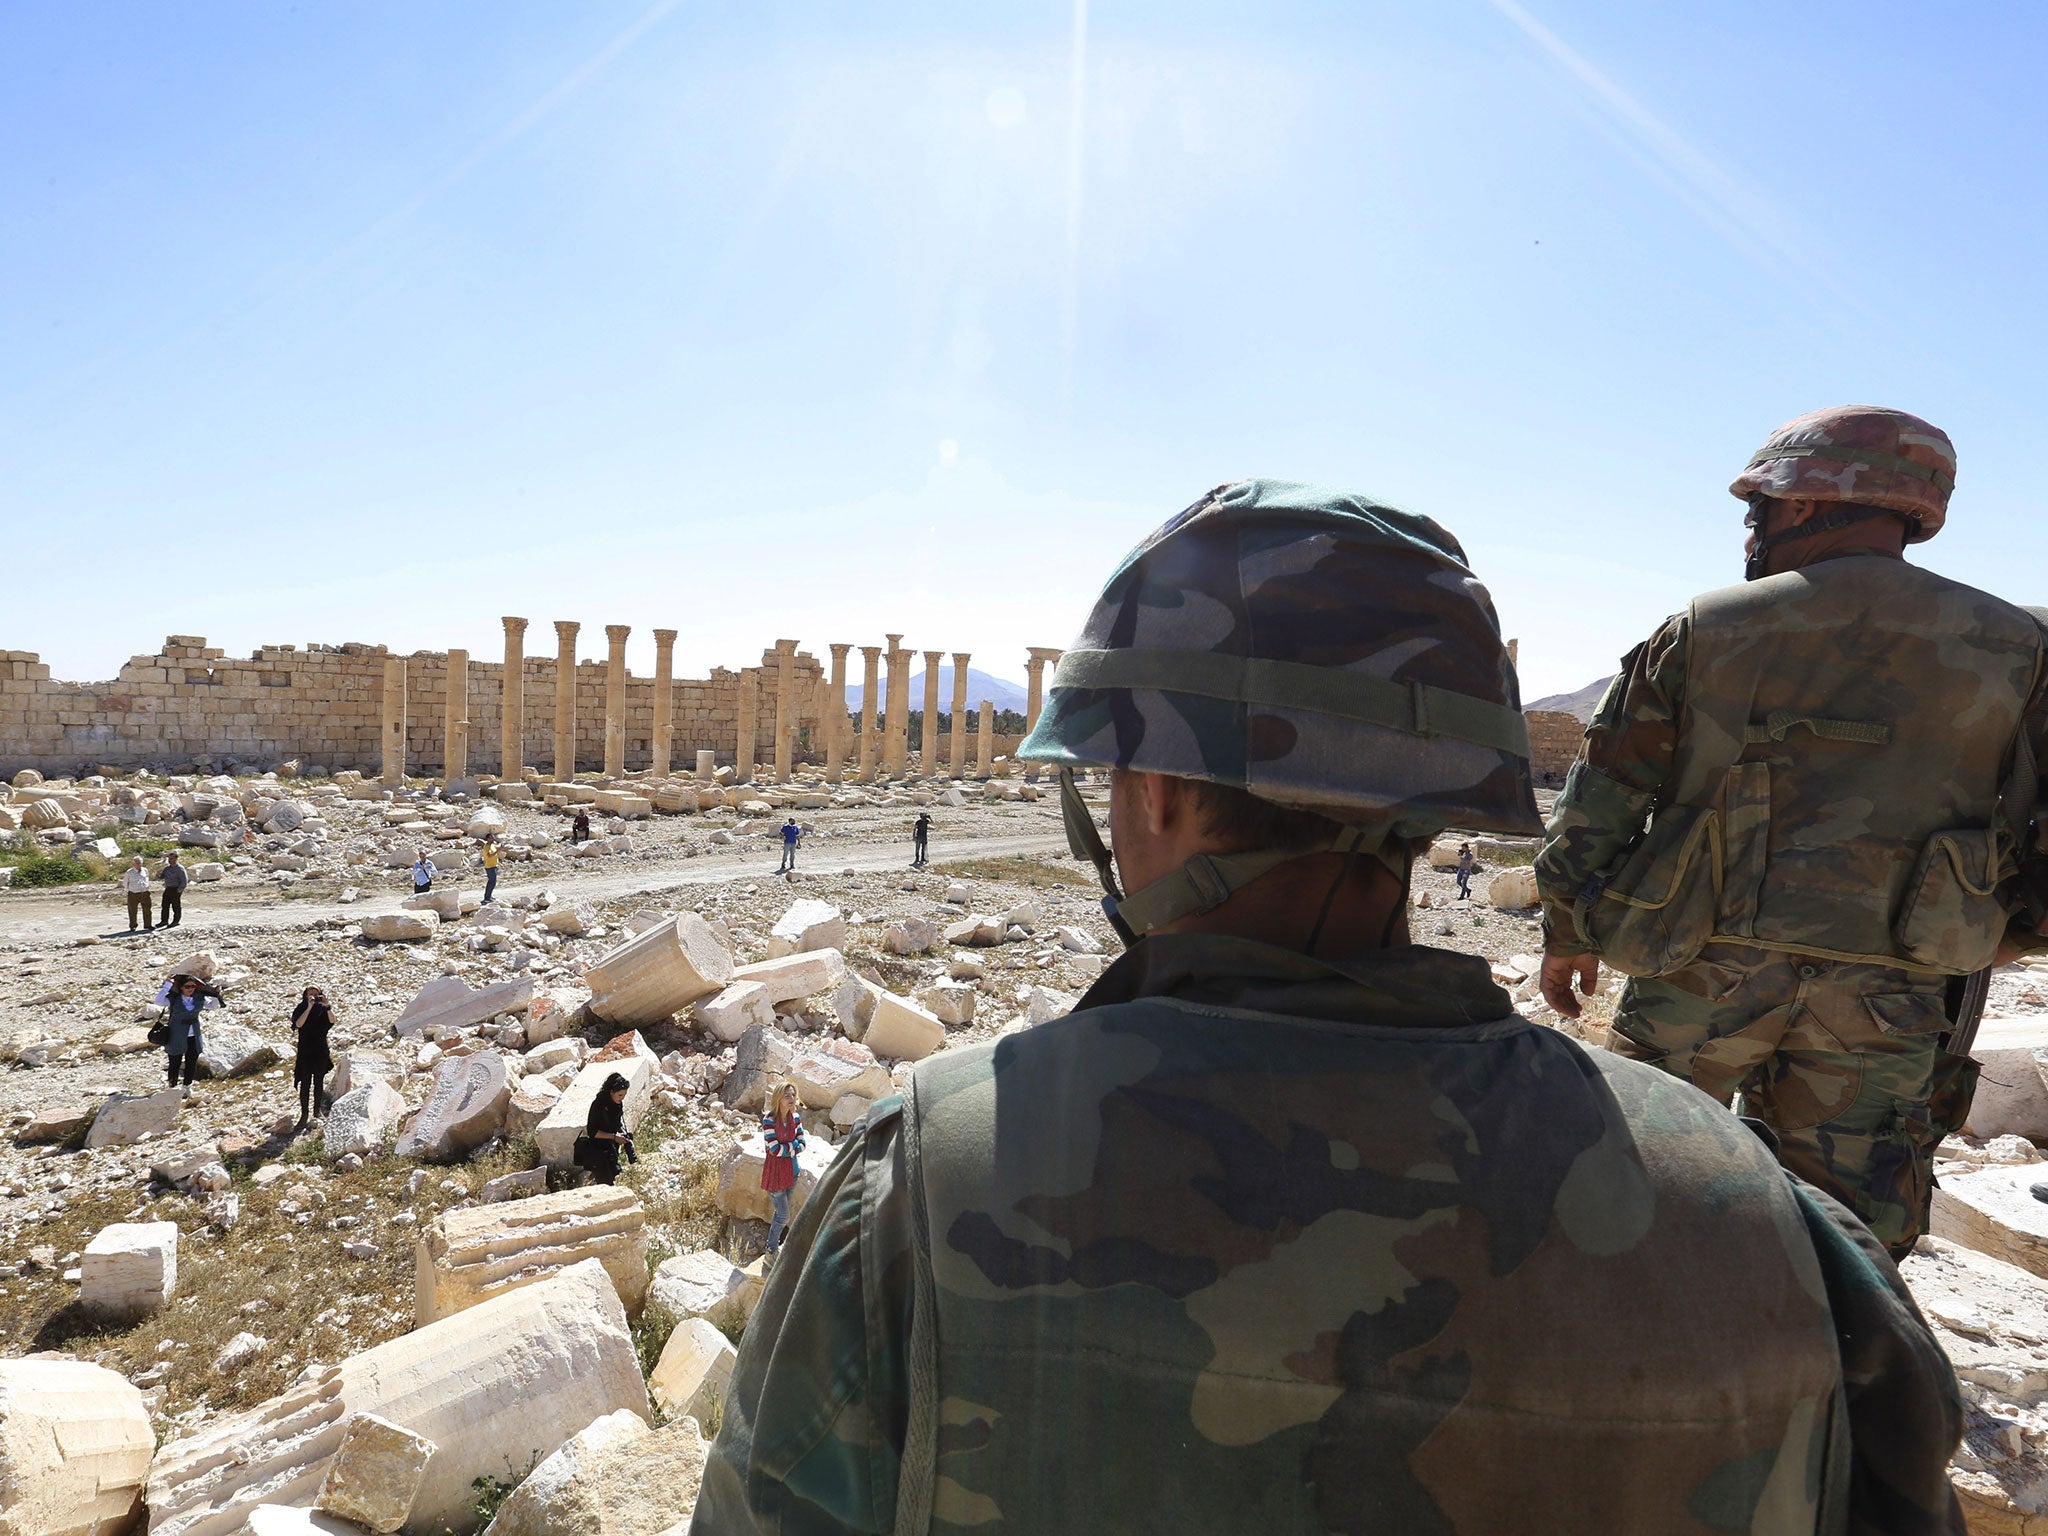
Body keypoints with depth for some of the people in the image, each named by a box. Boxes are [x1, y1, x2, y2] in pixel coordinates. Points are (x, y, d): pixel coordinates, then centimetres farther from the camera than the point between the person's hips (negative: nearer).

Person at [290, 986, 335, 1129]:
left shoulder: (323, 1010, 1)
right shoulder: (300, 1010, -2)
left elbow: (332, 1021, -17)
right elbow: (298, 1024, -21)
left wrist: (326, 1006, -29)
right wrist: (309, 1007, -28)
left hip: (321, 1052, 2)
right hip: (305, 1052, -2)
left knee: (319, 1082, 10)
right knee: (305, 1084, -4)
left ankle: (317, 1110, 20)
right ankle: (304, 1114, -3)